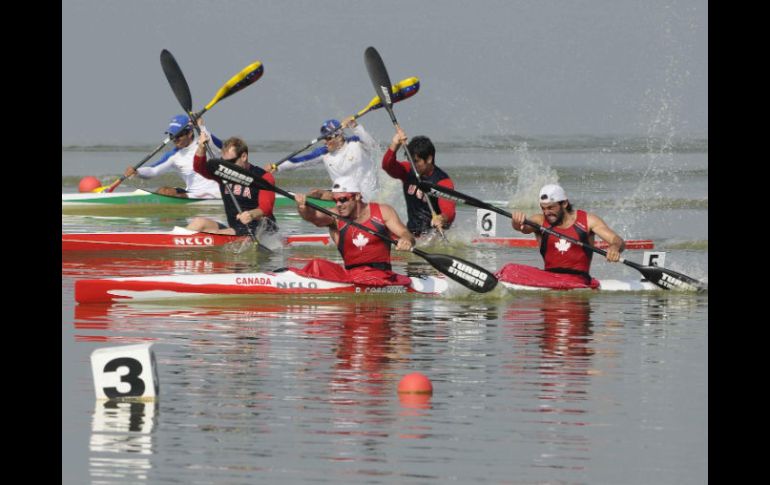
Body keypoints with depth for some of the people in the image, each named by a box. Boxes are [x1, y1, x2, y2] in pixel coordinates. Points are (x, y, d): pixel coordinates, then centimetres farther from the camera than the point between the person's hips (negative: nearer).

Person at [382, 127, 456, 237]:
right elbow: (388, 166, -13)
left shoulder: (443, 182, -16)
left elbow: (449, 211, -29)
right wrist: (395, 145, -30)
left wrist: (441, 219, -53)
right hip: (411, 230, 5)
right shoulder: (408, 171, 4)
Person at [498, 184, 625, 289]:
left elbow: (617, 241, -3)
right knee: (510, 270, -22)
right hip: (548, 276, 3)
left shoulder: (587, 220, 4)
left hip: (578, 279, -3)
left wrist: (615, 247, -28)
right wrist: (517, 221, -38)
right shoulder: (540, 222, 8)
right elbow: (522, 227, -13)